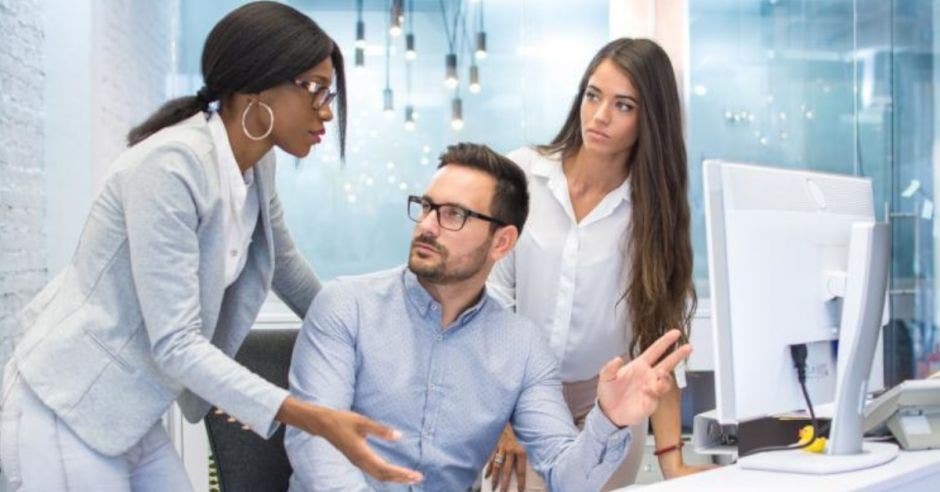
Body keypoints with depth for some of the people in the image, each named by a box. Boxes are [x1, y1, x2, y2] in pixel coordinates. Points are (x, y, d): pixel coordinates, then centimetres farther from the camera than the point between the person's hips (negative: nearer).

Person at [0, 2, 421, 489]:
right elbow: (176, 344, -27)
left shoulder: (256, 164, 1)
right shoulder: (170, 167, -25)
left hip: (131, 420, 8)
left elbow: (283, 265, 20)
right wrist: (317, 421, -32)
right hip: (65, 417, -8)